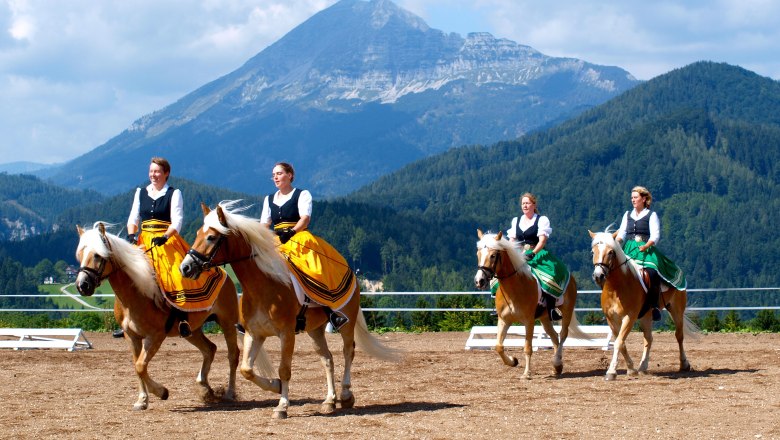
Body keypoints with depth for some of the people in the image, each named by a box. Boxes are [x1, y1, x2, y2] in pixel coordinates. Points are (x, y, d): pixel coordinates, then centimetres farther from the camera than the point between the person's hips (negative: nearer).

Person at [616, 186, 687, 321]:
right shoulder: (628, 215, 21)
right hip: (629, 249, 5)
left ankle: (654, 306, -27)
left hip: (646, 250, -5)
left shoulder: (651, 215, 7)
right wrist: (616, 243, -8)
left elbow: (655, 236, -3)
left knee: (652, 273, -31)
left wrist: (646, 246, -22)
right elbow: (621, 233, 14)